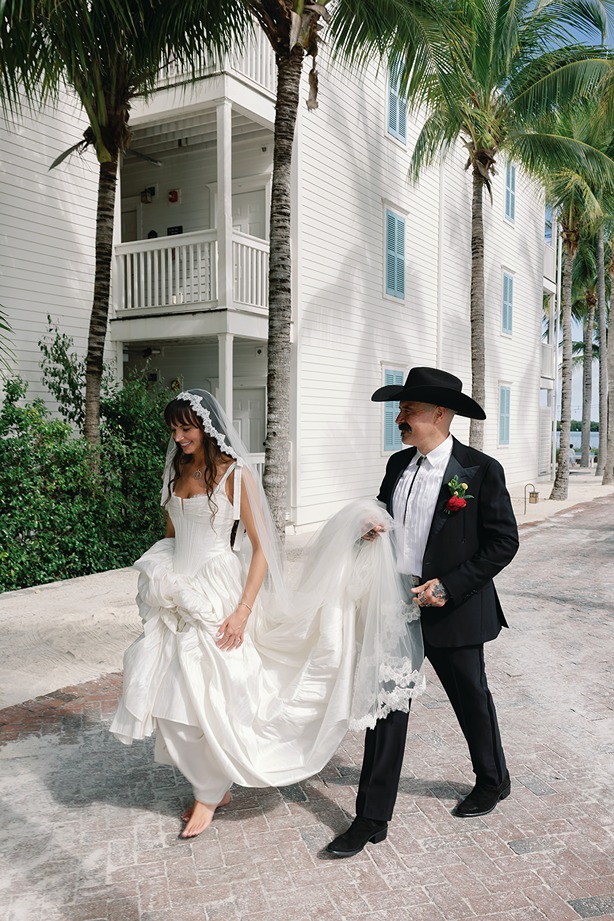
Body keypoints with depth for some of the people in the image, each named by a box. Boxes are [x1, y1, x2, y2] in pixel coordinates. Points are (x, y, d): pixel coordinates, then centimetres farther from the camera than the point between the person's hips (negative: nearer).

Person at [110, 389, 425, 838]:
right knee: (178, 693, 8)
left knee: (208, 693, 0)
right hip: (177, 595, 6)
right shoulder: (178, 471, 8)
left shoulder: (235, 475, -10)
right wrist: (158, 586, 12)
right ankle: (213, 783, 27)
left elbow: (261, 548, -12)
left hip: (217, 595, -6)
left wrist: (242, 611, -18)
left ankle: (211, 793, 21)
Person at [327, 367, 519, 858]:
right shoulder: (398, 465, 5)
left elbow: (504, 541, -11)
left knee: (472, 700, 18)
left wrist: (449, 586, -18)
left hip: (452, 610, -4)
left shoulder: (481, 470, -12)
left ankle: (493, 781, 45)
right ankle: (373, 817, 16)